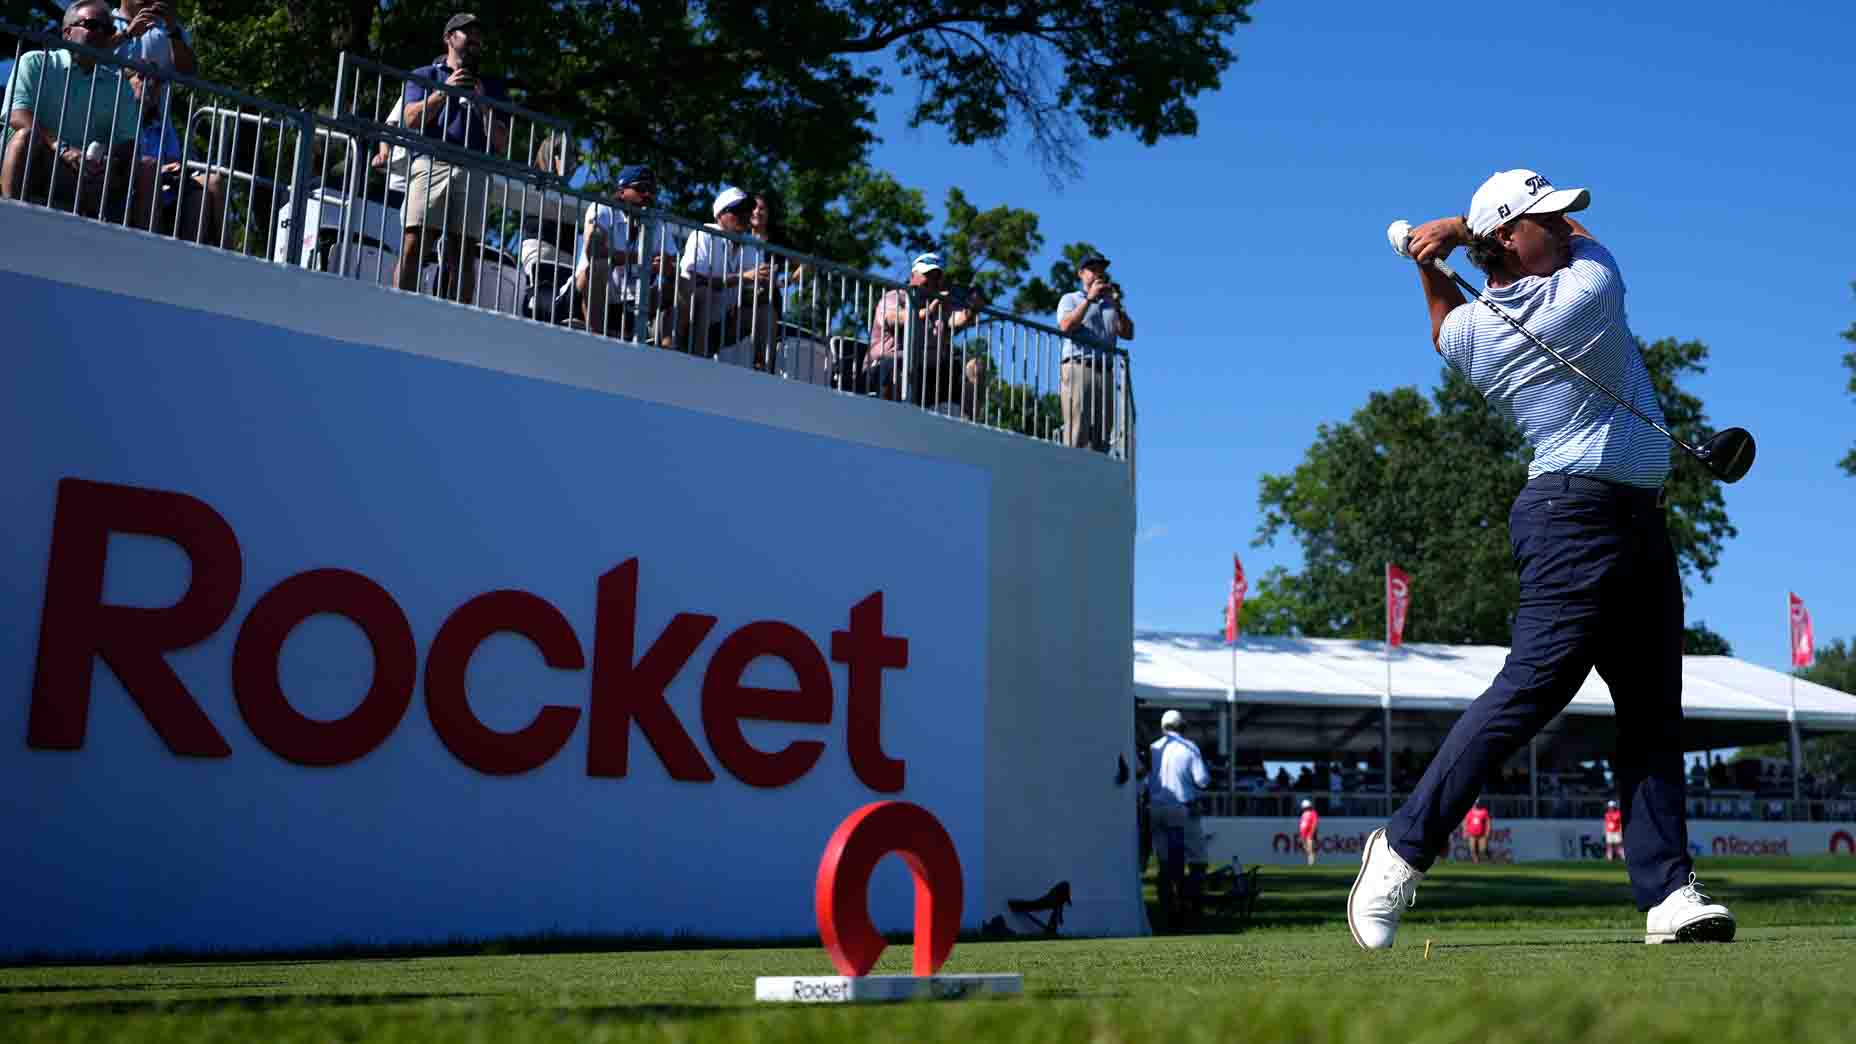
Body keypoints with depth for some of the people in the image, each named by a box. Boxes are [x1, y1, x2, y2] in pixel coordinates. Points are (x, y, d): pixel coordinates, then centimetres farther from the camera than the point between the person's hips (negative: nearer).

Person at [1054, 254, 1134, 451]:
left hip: (1106, 372, 4)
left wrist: (1117, 306, -3)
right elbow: (1066, 326, -6)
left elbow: (1128, 334, 10)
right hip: (1078, 367, -4)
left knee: (1101, 436, -2)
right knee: (1077, 431, -15)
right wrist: (1089, 298, -5)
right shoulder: (1071, 299, 15)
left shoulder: (1113, 303, 25)